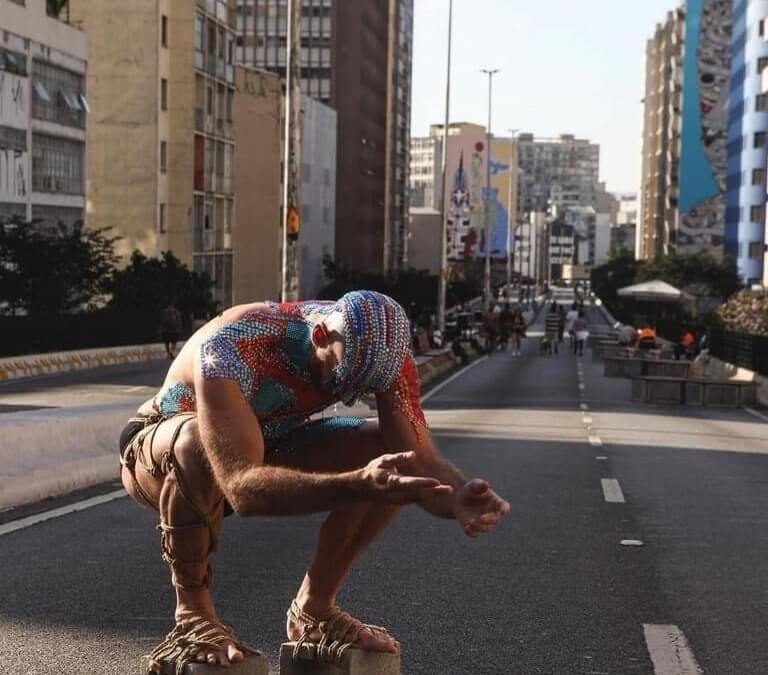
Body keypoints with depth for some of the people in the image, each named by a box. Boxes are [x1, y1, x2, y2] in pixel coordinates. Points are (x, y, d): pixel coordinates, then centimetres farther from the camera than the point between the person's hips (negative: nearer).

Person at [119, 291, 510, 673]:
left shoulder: (379, 348, -22)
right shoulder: (231, 348, -39)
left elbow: (421, 459, -27)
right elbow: (242, 489, -51)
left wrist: (458, 499, -50)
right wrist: (357, 485, -65)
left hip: (263, 448, 5)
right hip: (162, 454, -4)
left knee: (392, 456, -19)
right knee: (199, 443, -41)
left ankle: (314, 608, -2)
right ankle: (192, 614, -19)